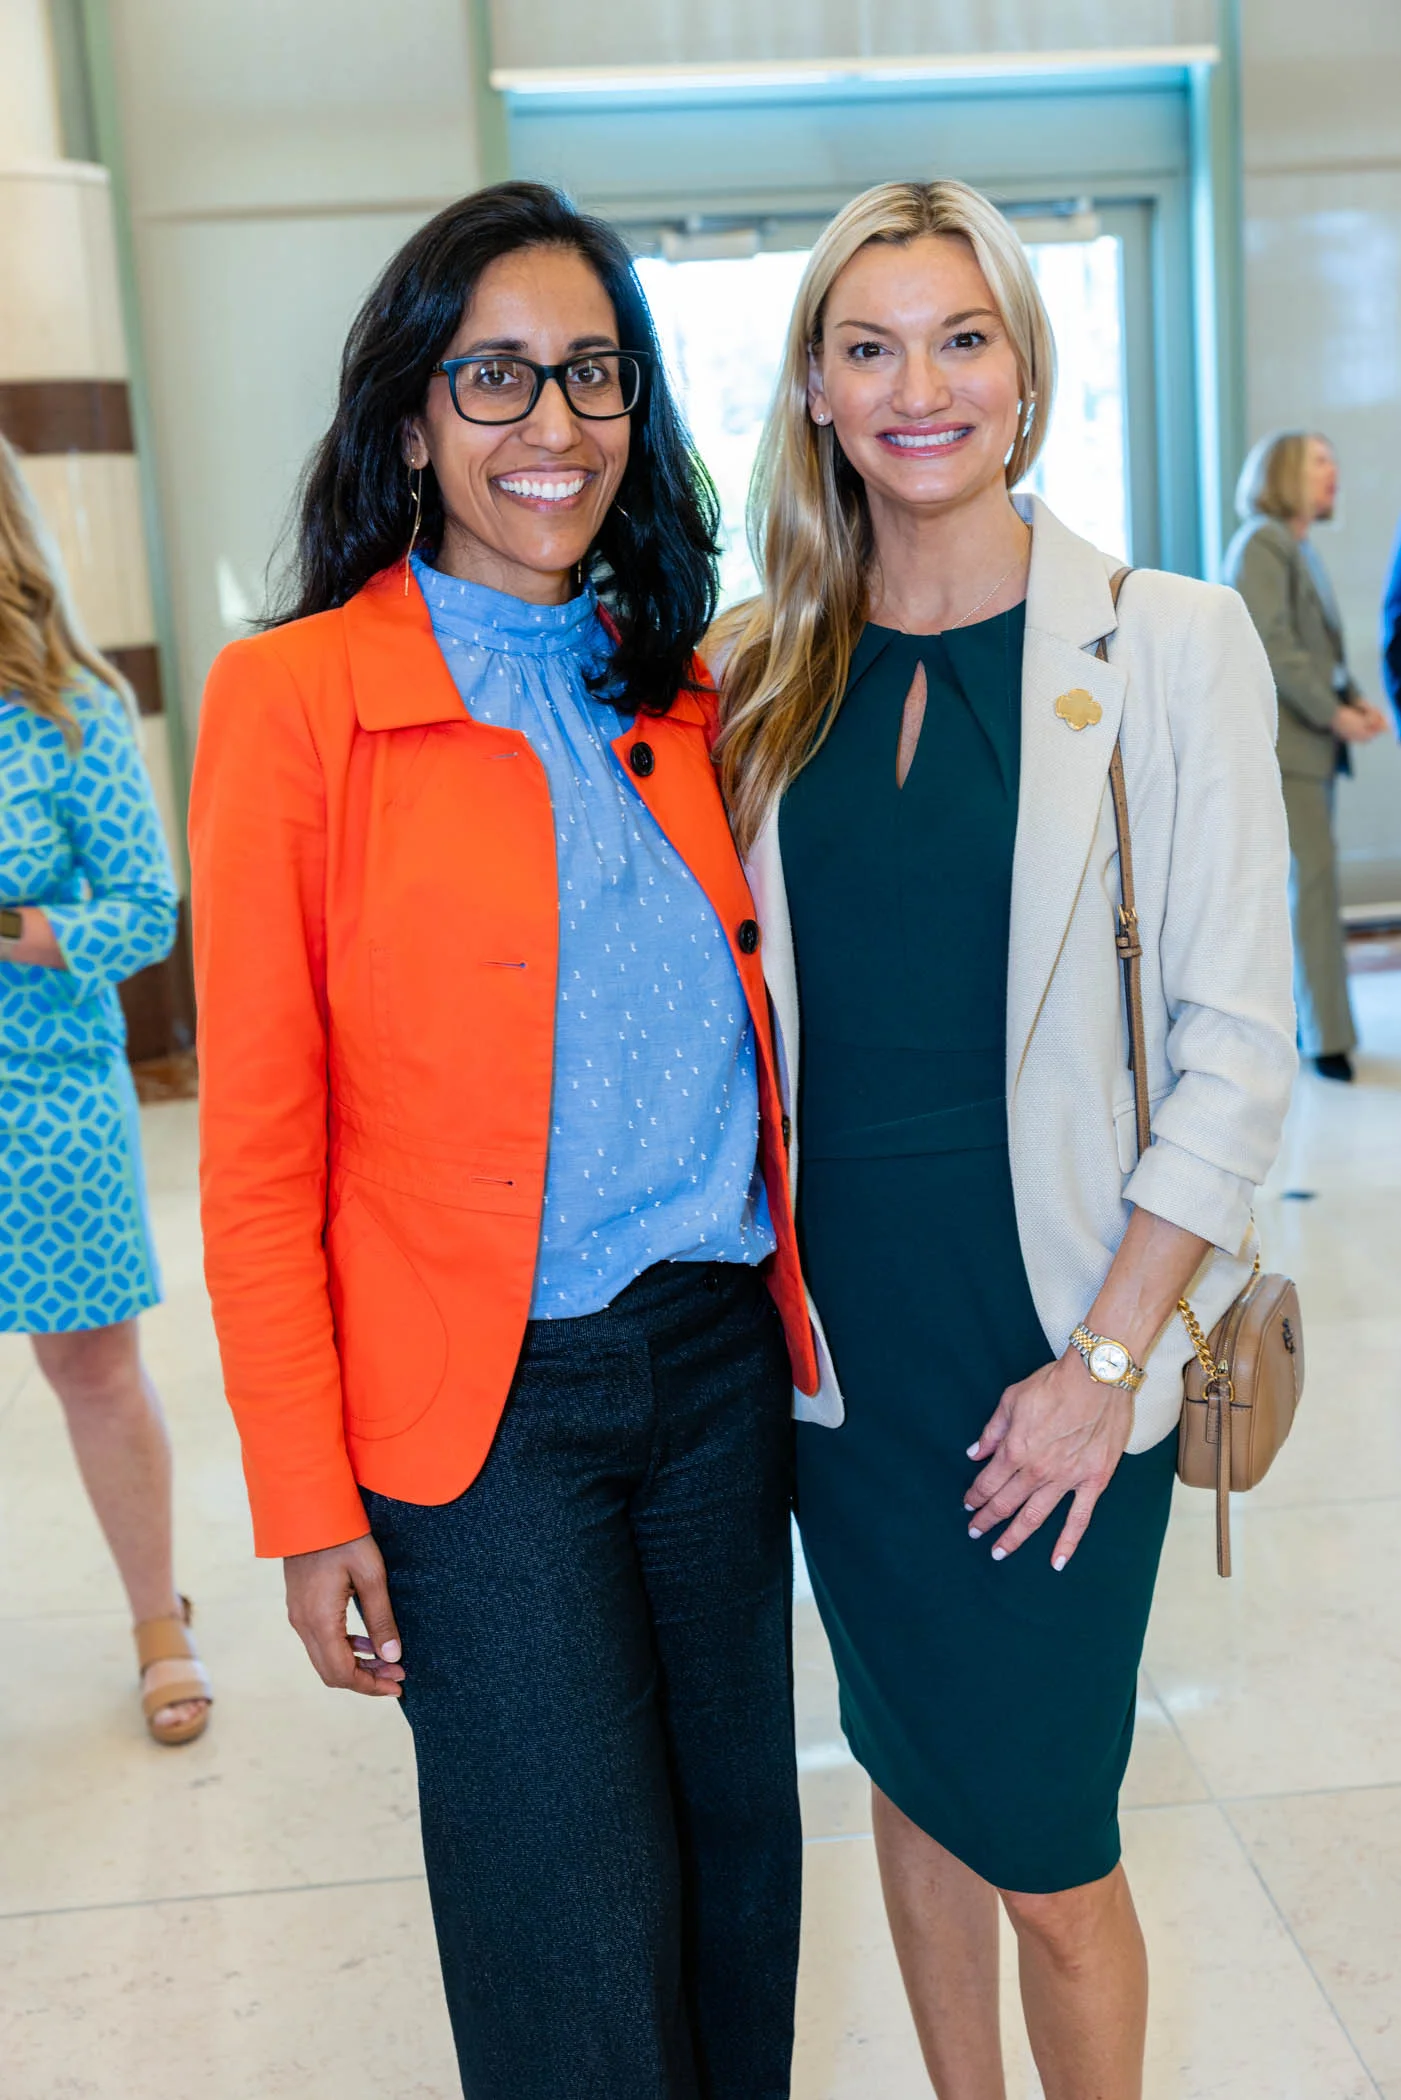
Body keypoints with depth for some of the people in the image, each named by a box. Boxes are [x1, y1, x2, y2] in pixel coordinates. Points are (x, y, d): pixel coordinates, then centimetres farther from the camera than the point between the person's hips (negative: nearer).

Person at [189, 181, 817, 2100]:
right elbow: (260, 1144, -8)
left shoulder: (686, 693, 7)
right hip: (486, 1402, -4)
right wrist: (307, 1502, -9)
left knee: (741, 1864, 18)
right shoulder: (293, 697, -8)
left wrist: (805, 1313, 6)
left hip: (720, 1363, 5)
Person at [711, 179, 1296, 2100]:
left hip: (1055, 1333, -3)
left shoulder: (1168, 647, -7)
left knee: (1048, 1840, 4)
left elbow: (1240, 1045, -8)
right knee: (913, 1771, 18)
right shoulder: (759, 672, 4)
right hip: (839, 1328, 4)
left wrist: (1105, 1360, -12)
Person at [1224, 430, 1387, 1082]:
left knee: (1301, 880, 10)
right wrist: (1335, 713, -17)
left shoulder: (1300, 549, 20)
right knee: (1313, 875, -11)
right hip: (1281, 737, -9)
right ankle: (1329, 1038, -9)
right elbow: (1271, 646, -18)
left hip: (1312, 738, 9)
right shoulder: (1260, 543, -9)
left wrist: (1355, 698, 4)